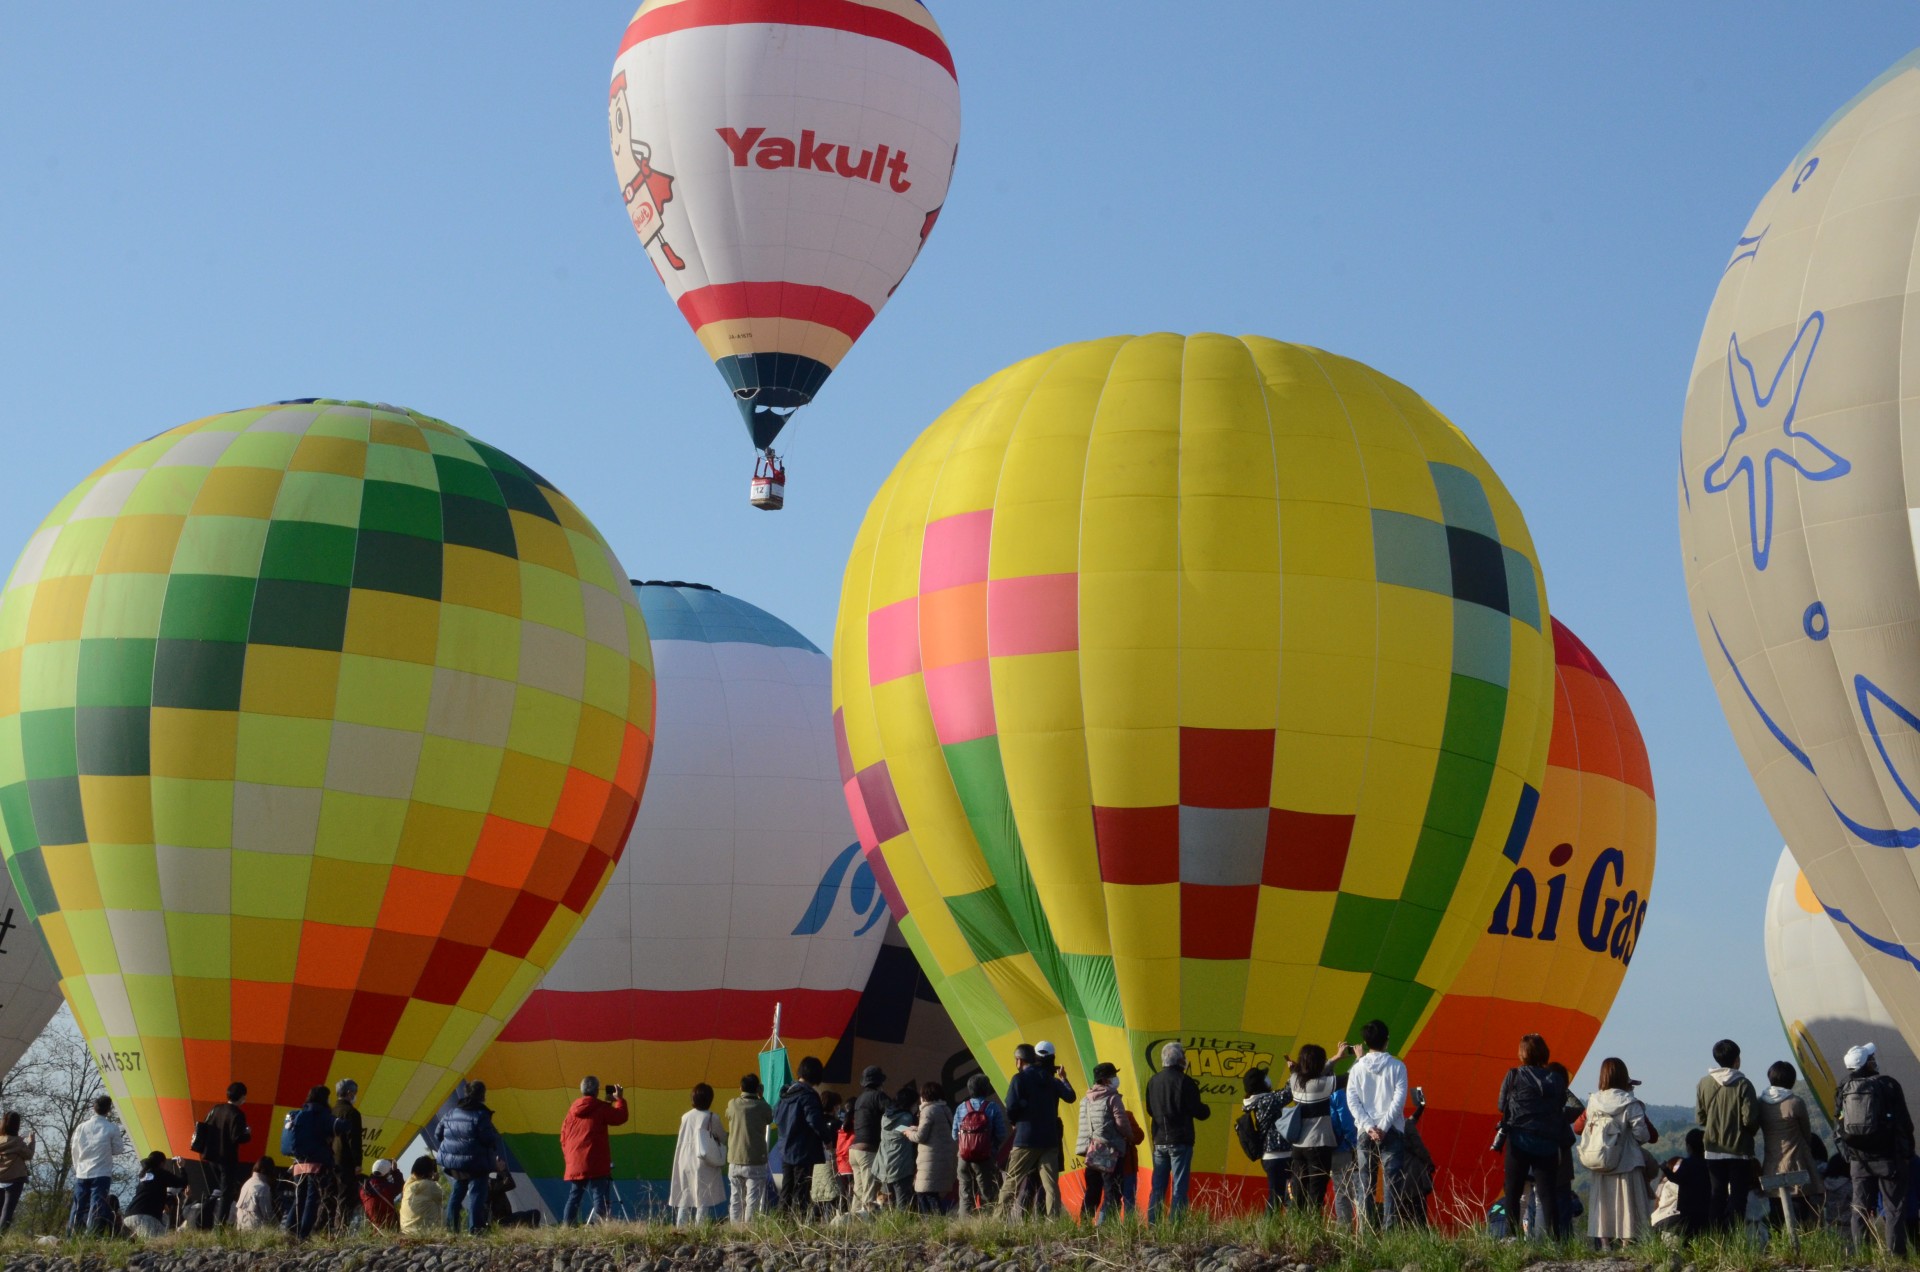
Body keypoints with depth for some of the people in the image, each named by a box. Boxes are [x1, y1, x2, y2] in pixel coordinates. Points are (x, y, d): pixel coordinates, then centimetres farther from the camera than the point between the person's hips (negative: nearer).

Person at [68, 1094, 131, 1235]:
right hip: (102, 1174, -3)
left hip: (82, 1173, 3)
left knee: (78, 1207, 10)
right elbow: (119, 1149, 0)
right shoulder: (112, 1128, -7)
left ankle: (71, 1238, 11)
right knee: (97, 1207, -3)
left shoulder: (82, 1127, 2)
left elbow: (74, 1150, 8)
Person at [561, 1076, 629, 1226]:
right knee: (599, 1197, -8)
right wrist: (620, 1099, 14)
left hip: (574, 1165, 6)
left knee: (574, 1197, 10)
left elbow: (564, 1137, 14)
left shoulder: (572, 1109, 11)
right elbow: (621, 1117, 1)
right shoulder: (601, 1108, -6)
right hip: (595, 1165, -6)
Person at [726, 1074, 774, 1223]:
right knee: (753, 1199, -1)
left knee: (735, 1199, 11)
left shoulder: (732, 1104, 0)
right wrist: (760, 1098, 14)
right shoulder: (762, 1107, -7)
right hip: (755, 1162, -3)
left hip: (734, 1161, 3)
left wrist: (742, 1097, 22)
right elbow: (769, 1119, 11)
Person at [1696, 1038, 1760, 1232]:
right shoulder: (1743, 1085, -12)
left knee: (1717, 1194, 9)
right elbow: (1750, 1119, -14)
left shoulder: (1704, 1083, -2)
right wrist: (1750, 1132, 7)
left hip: (1713, 1149, 3)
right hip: (1739, 1149, -3)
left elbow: (1699, 1116, 3)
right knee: (1738, 1194, 0)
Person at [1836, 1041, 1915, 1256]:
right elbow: (1904, 1123, -4)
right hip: (1887, 1158, -4)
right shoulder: (1887, 1085, -7)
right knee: (1893, 1210, -2)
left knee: (1860, 1210, 7)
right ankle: (1896, 1255, -8)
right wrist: (1908, 1154, 6)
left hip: (1858, 1160, 4)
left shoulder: (1843, 1091, 6)